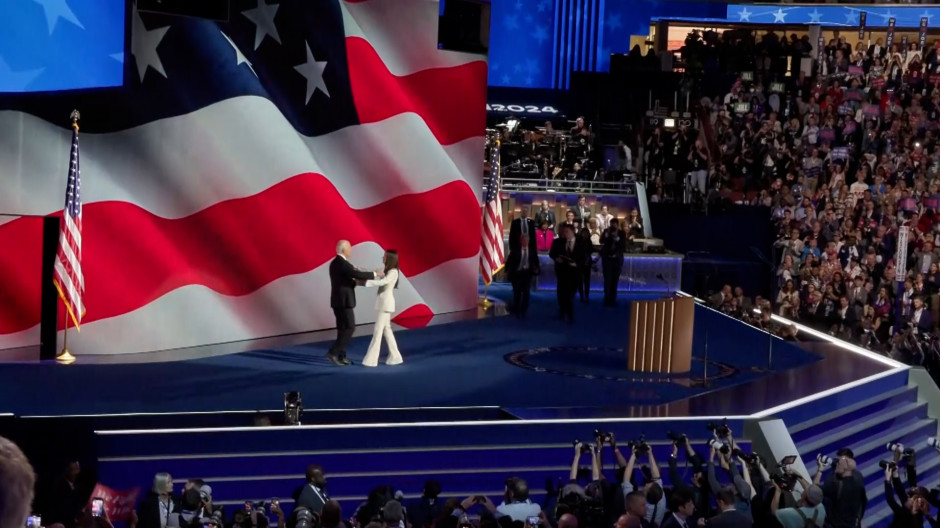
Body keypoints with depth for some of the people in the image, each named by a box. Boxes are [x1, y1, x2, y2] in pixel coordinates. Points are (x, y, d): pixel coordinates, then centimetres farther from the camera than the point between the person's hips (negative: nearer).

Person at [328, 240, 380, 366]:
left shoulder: (335, 263, 14)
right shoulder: (342, 263, -17)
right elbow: (358, 274, -26)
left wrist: (356, 281, 12)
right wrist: (374, 274, -13)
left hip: (339, 301, 10)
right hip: (344, 301, -10)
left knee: (343, 329, 12)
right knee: (349, 328, -7)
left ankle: (341, 356, 13)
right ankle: (333, 353, -12)